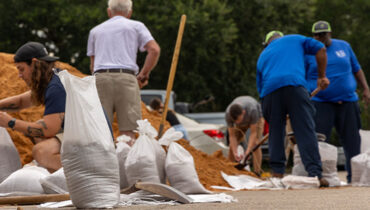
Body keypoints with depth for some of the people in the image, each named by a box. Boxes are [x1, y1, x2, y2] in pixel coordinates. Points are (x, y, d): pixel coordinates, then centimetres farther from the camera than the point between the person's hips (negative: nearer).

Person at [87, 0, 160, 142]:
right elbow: (154, 50, 3)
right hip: (126, 77, -2)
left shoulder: (95, 30, 25)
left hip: (100, 78, 2)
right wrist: (143, 75, 9)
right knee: (127, 131, -5)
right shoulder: (136, 26, 17)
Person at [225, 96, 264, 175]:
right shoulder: (228, 114, -35)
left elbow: (253, 133, -37)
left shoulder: (252, 110, -44)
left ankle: (257, 173, -21)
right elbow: (232, 136, -28)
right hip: (243, 122, 3)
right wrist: (235, 153, -39)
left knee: (255, 144, -22)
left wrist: (247, 153, -45)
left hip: (257, 118, -3)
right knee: (232, 146, -6)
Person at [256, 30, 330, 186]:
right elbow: (320, 49, 19)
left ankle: (277, 172, 11)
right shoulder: (295, 39, 29)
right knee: (306, 131, -6)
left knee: (275, 132, 16)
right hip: (294, 84, -3)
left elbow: (260, 87, 31)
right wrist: (322, 76, 28)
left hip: (270, 91, 3)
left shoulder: (263, 55, 34)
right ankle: (315, 174, -16)